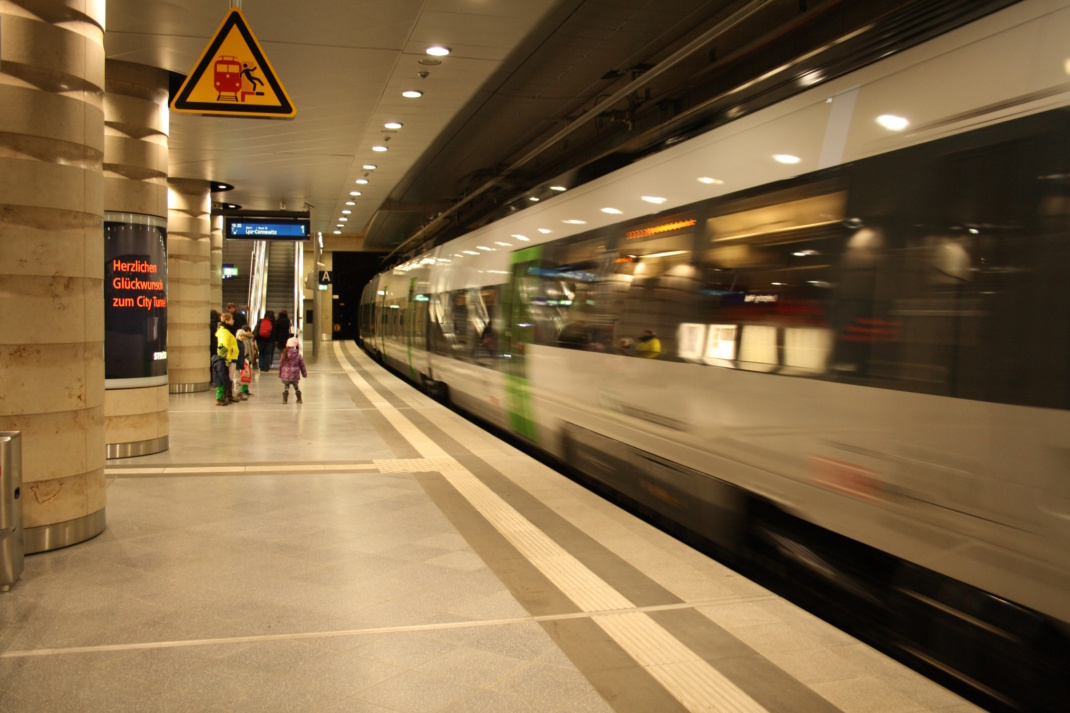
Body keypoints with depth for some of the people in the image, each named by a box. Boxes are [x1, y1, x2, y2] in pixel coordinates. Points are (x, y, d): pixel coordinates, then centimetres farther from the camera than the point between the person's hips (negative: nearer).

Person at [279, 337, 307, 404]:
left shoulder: (284, 354, -7)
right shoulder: (298, 354, -1)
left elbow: (281, 364, 0)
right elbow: (302, 364, 5)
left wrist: (280, 373, 11)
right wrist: (304, 373, 14)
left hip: (286, 374, -2)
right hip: (295, 374, 2)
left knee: (286, 386, 2)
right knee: (296, 386, 17)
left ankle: (284, 399, -6)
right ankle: (299, 399, 22)